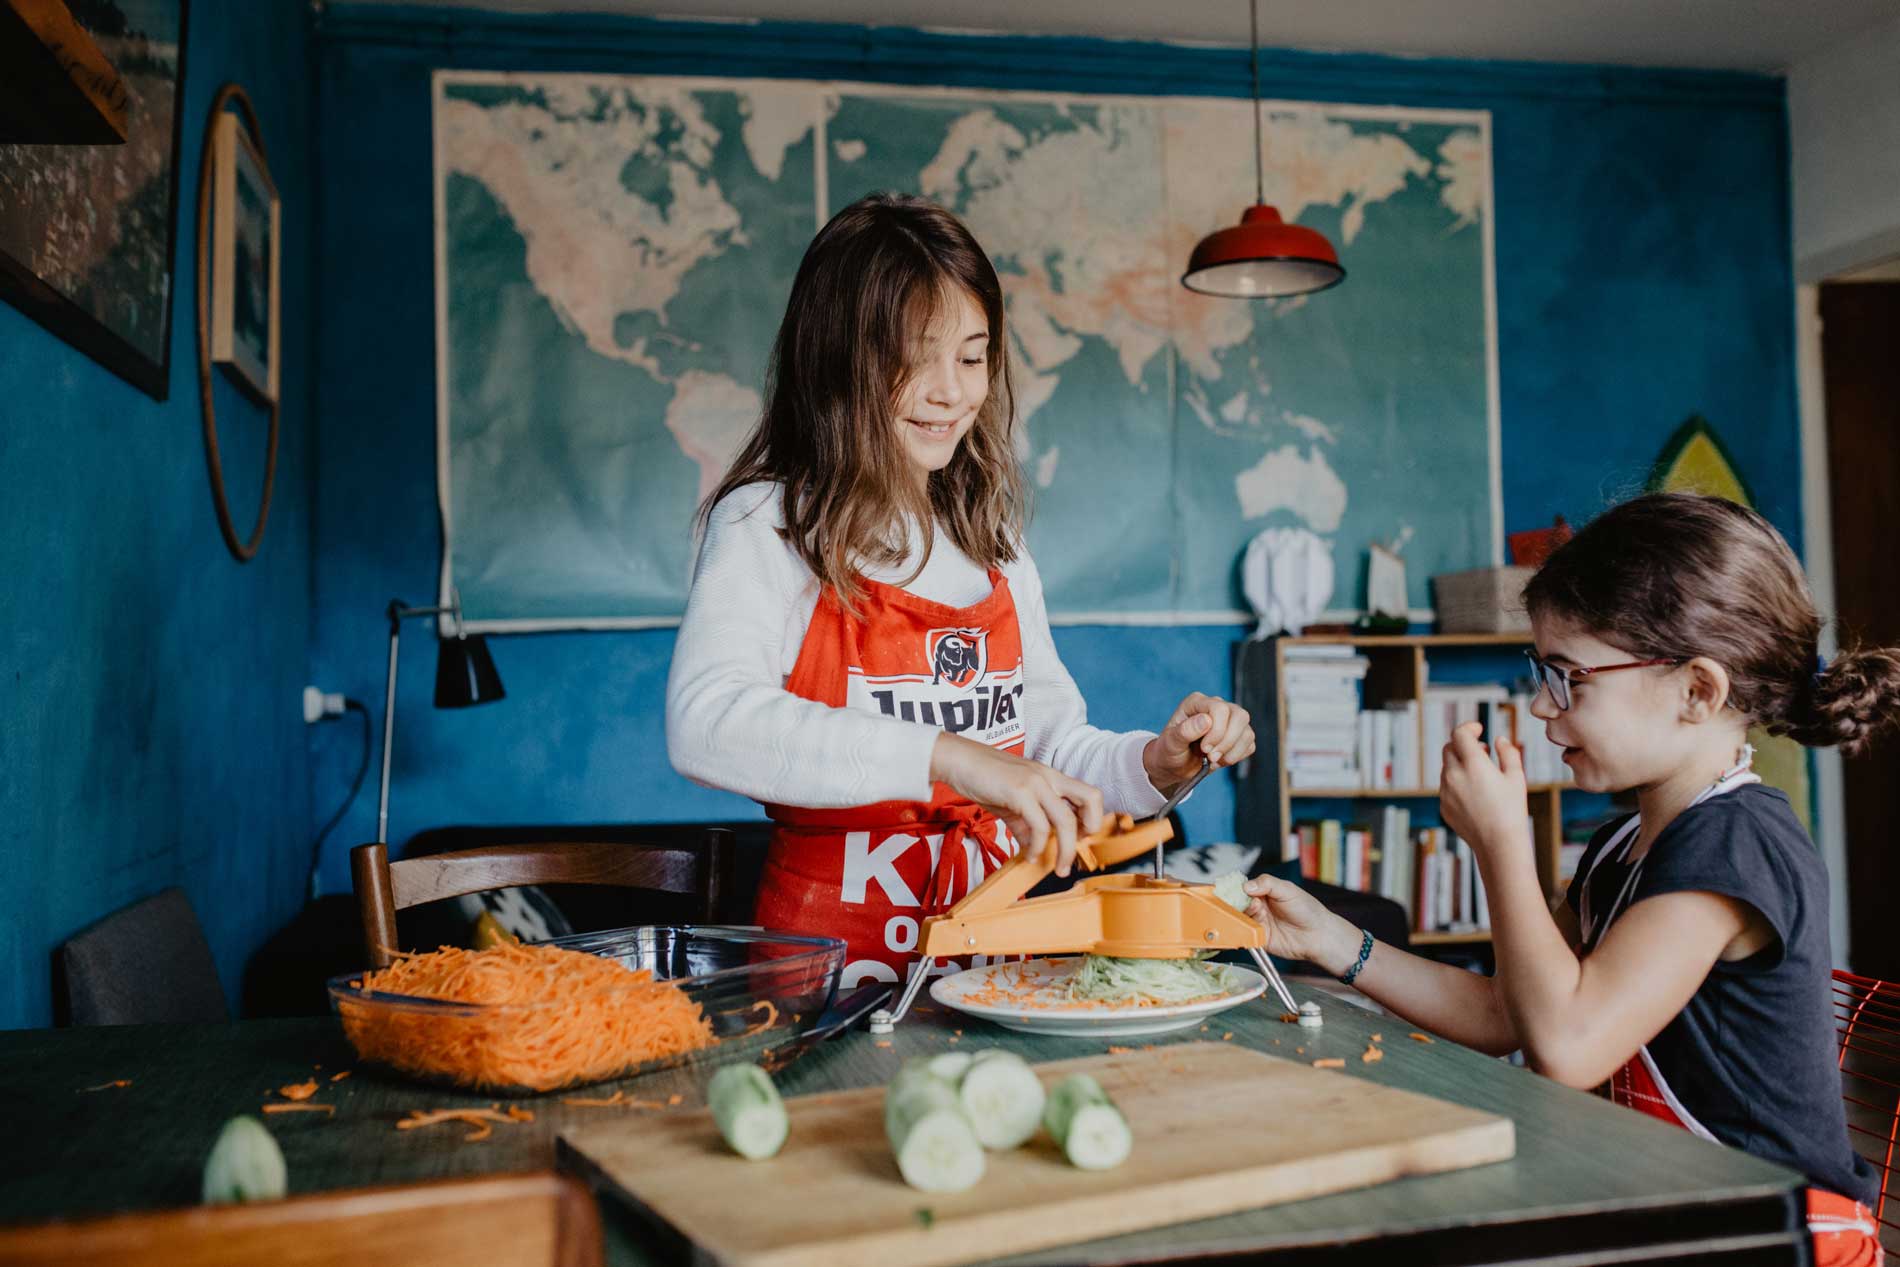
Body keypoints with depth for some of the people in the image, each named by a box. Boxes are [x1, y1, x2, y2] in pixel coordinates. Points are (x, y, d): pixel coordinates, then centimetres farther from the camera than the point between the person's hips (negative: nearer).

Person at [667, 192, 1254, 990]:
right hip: (832, 965, -4)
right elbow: (703, 725, -23)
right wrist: (948, 756, -31)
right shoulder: (766, 527, -5)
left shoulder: (989, 537, 13)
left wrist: (1159, 764, -1)